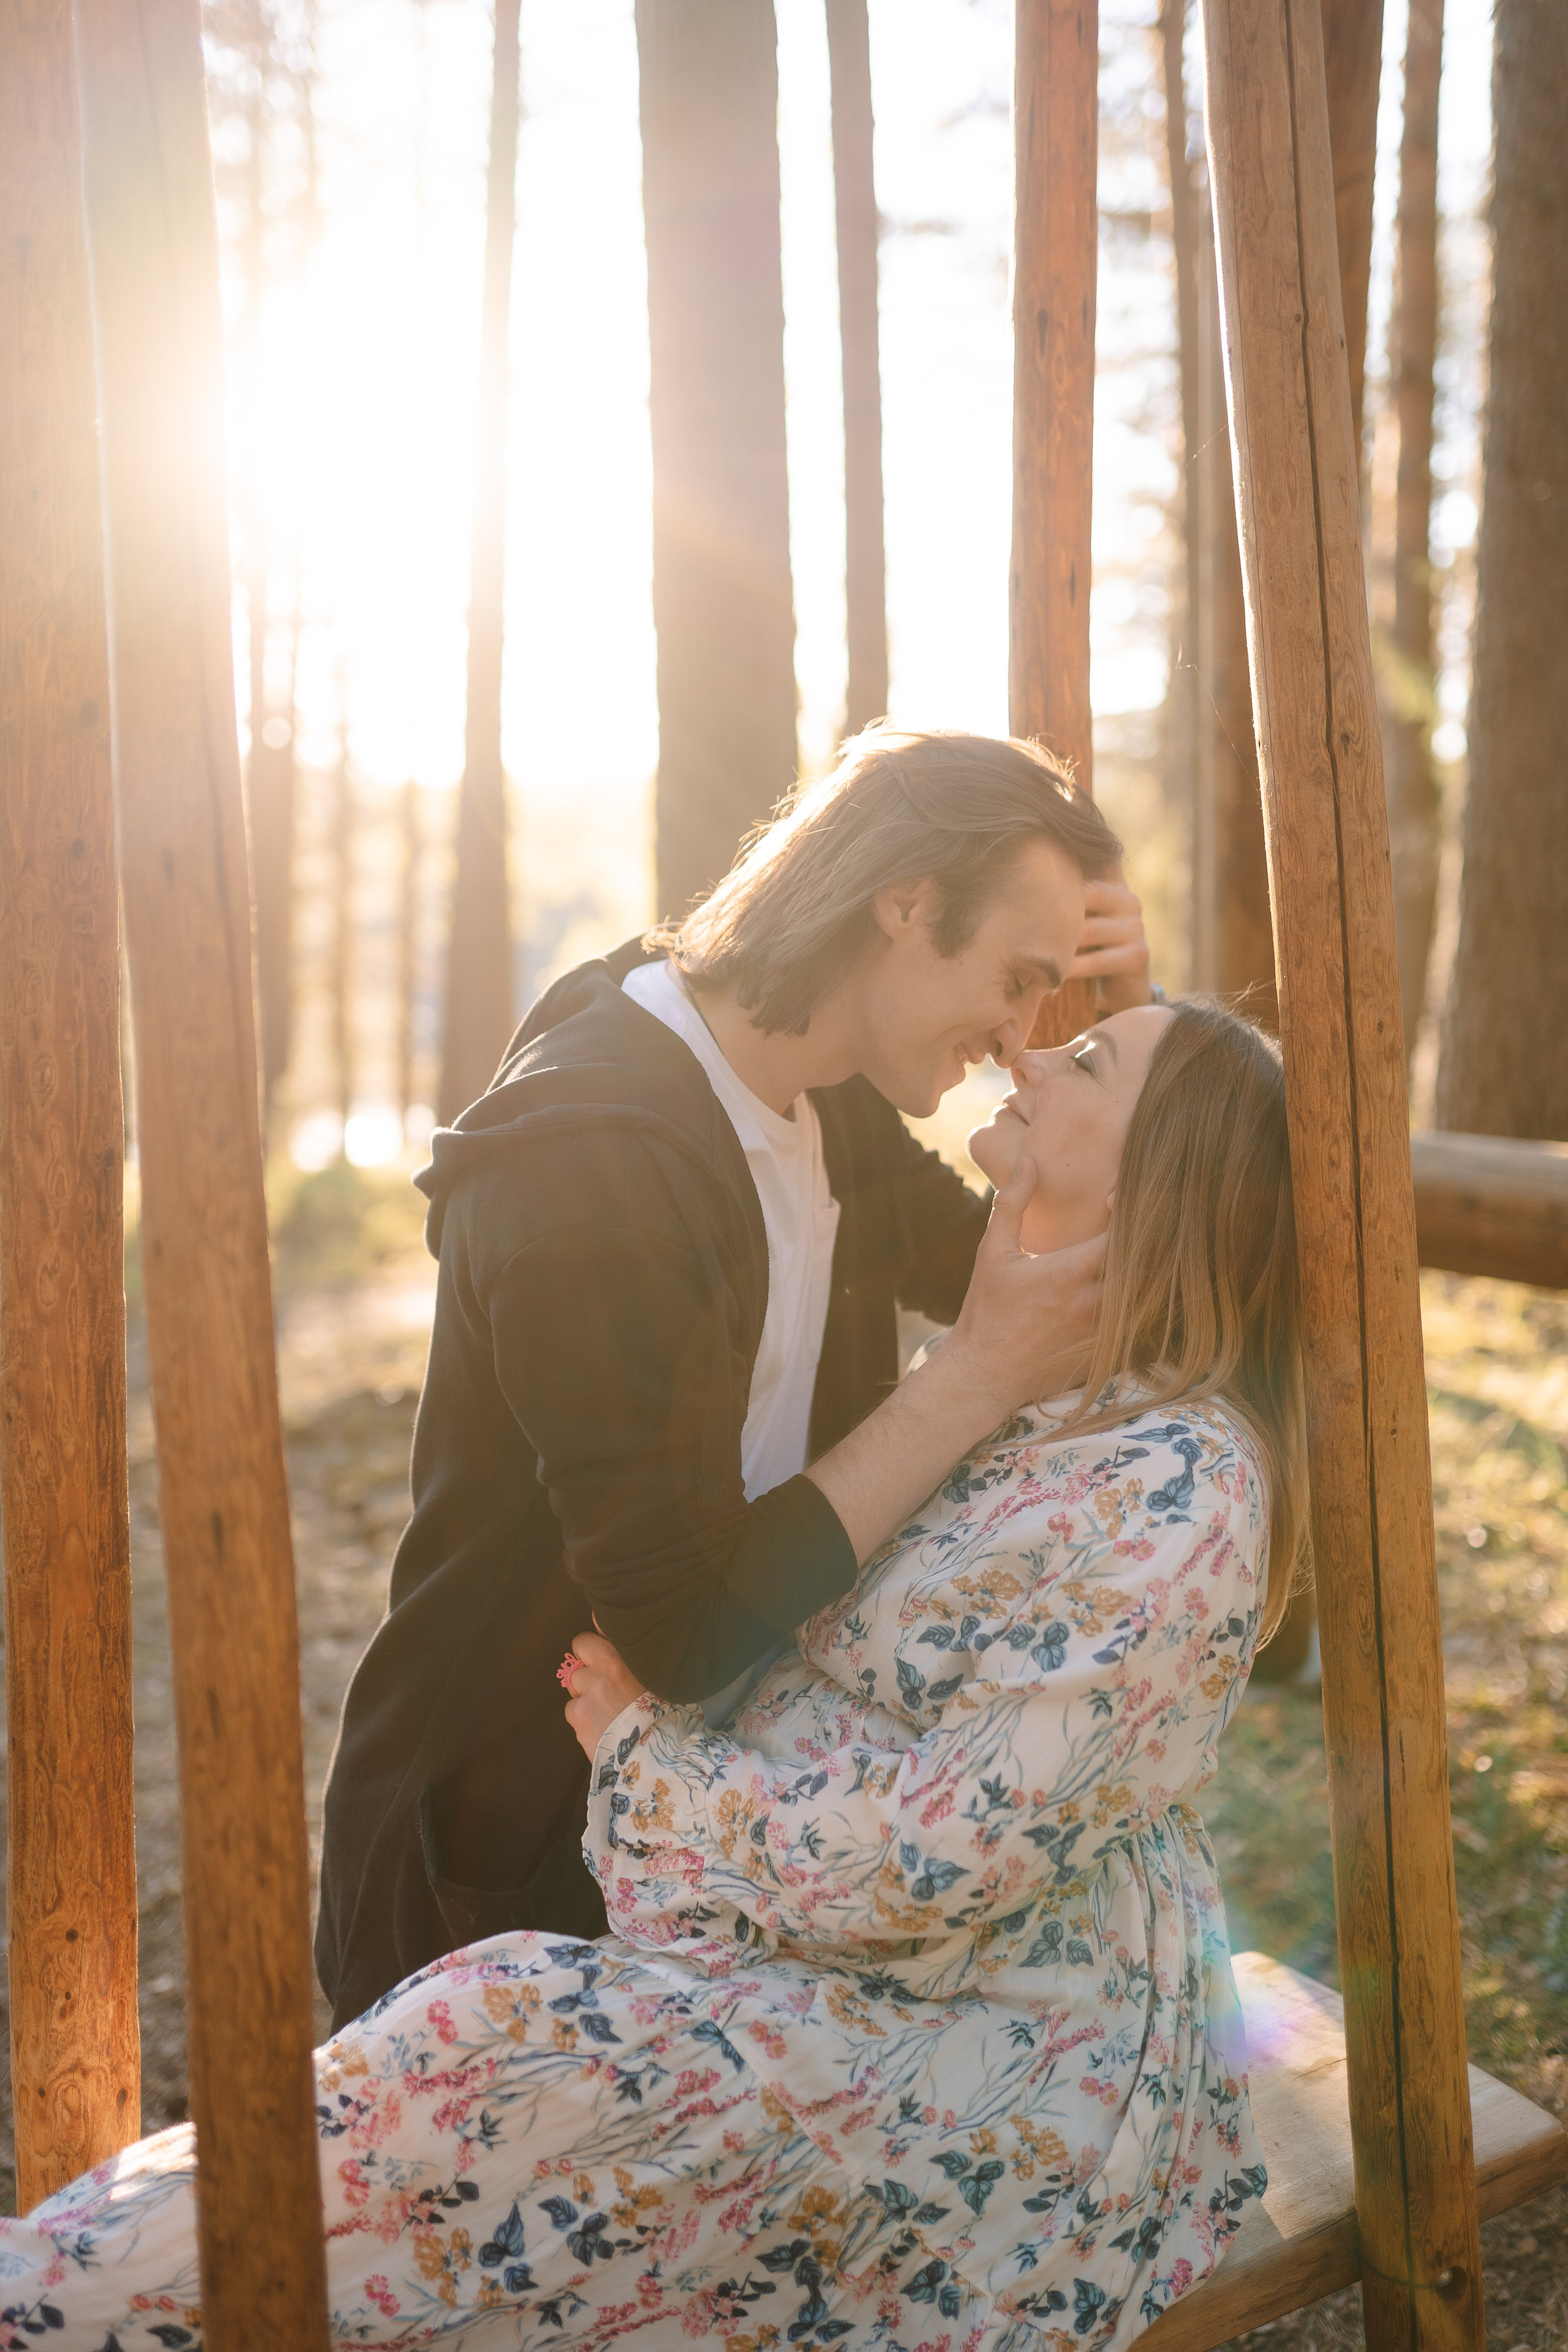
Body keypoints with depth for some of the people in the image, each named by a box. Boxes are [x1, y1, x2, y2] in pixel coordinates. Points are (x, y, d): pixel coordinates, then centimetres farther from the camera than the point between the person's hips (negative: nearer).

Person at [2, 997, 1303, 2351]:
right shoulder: (1044, 1415, 9)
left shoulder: (1179, 1483, -20)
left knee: (497, 2048, -22)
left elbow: (947, 1849, -24)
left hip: (1022, 2068, -8)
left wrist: (648, 1750, -11)